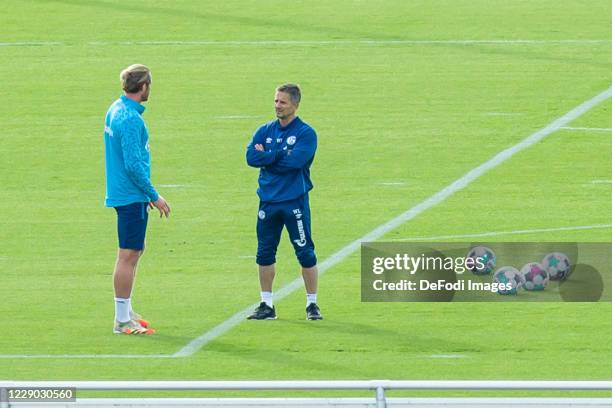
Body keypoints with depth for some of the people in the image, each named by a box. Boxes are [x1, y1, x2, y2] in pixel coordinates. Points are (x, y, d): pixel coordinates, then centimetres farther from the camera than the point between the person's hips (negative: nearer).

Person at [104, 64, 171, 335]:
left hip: (122, 192, 10)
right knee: (128, 256, -5)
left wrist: (146, 193, 24)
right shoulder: (130, 119, -20)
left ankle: (126, 312, 26)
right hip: (132, 197, -10)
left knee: (134, 252, 19)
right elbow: (134, 164, -22)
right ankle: (122, 321, -2)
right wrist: (154, 196, -14)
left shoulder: (116, 110, 11)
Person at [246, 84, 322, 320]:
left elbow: (295, 161, -19)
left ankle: (312, 305, 6)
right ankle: (267, 305, 15)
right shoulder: (265, 131, 10)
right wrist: (280, 154, -13)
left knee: (305, 253, -2)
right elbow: (251, 157, -5)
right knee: (265, 254, 7)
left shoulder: (305, 133, -5)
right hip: (268, 201, 5)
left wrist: (266, 155, -9)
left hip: (295, 202, -5)